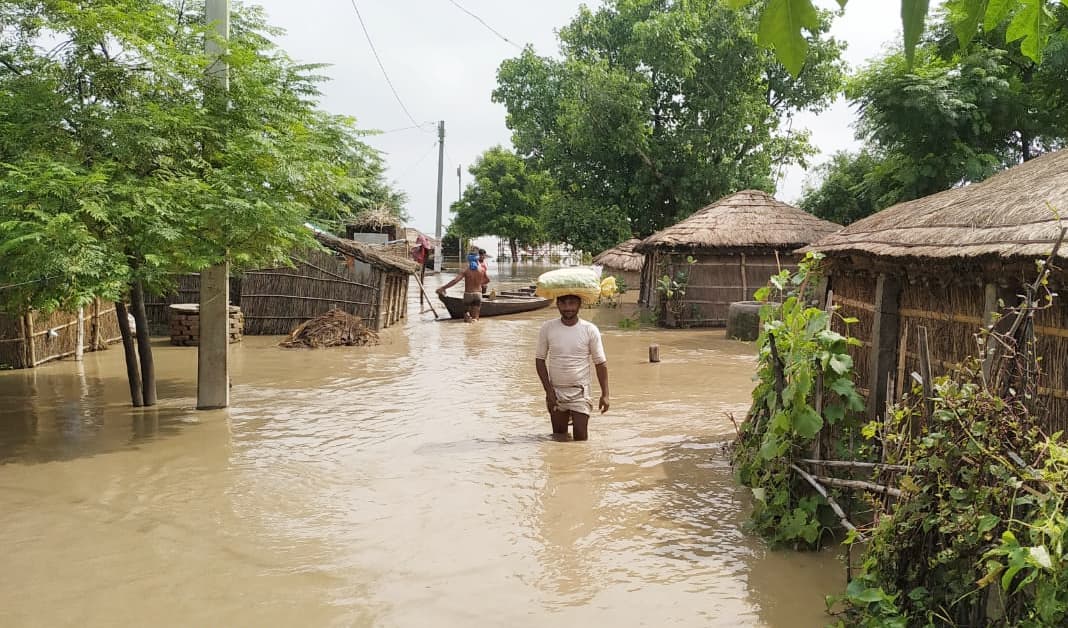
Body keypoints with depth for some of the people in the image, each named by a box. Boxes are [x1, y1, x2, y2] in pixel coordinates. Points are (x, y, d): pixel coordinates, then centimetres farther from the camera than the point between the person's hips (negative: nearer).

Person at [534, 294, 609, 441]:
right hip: (556, 391, 1)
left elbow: (600, 363, -2)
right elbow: (540, 360, 1)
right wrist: (548, 390, -6)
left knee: (581, 438, -1)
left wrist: (605, 394, -5)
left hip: (580, 392, -1)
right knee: (559, 437, 11)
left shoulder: (590, 330, -7)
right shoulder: (548, 328, -5)